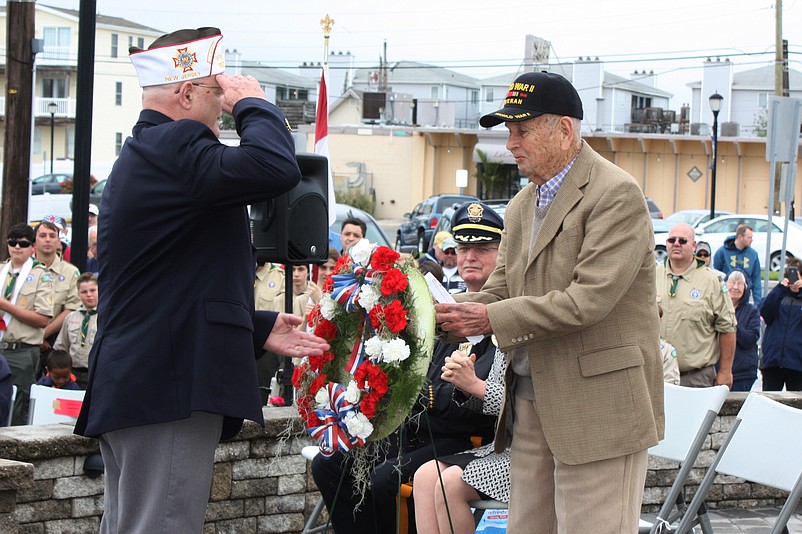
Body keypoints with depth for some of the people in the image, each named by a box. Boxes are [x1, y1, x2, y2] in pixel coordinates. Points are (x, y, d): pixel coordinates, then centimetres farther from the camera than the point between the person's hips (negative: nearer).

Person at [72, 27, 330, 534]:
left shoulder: (137, 158, 22)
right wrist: (253, 102, -7)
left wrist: (259, 330, 23)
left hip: (126, 391, 11)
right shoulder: (172, 148, -13)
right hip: (168, 392, -11)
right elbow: (276, 167, -27)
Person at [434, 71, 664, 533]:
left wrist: (492, 318, -19)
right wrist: (451, 310, -4)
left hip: (597, 406, -8)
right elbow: (501, 289, 17)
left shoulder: (616, 194, -12)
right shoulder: (522, 206, 16)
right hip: (531, 404, 8)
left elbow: (588, 300, -21)